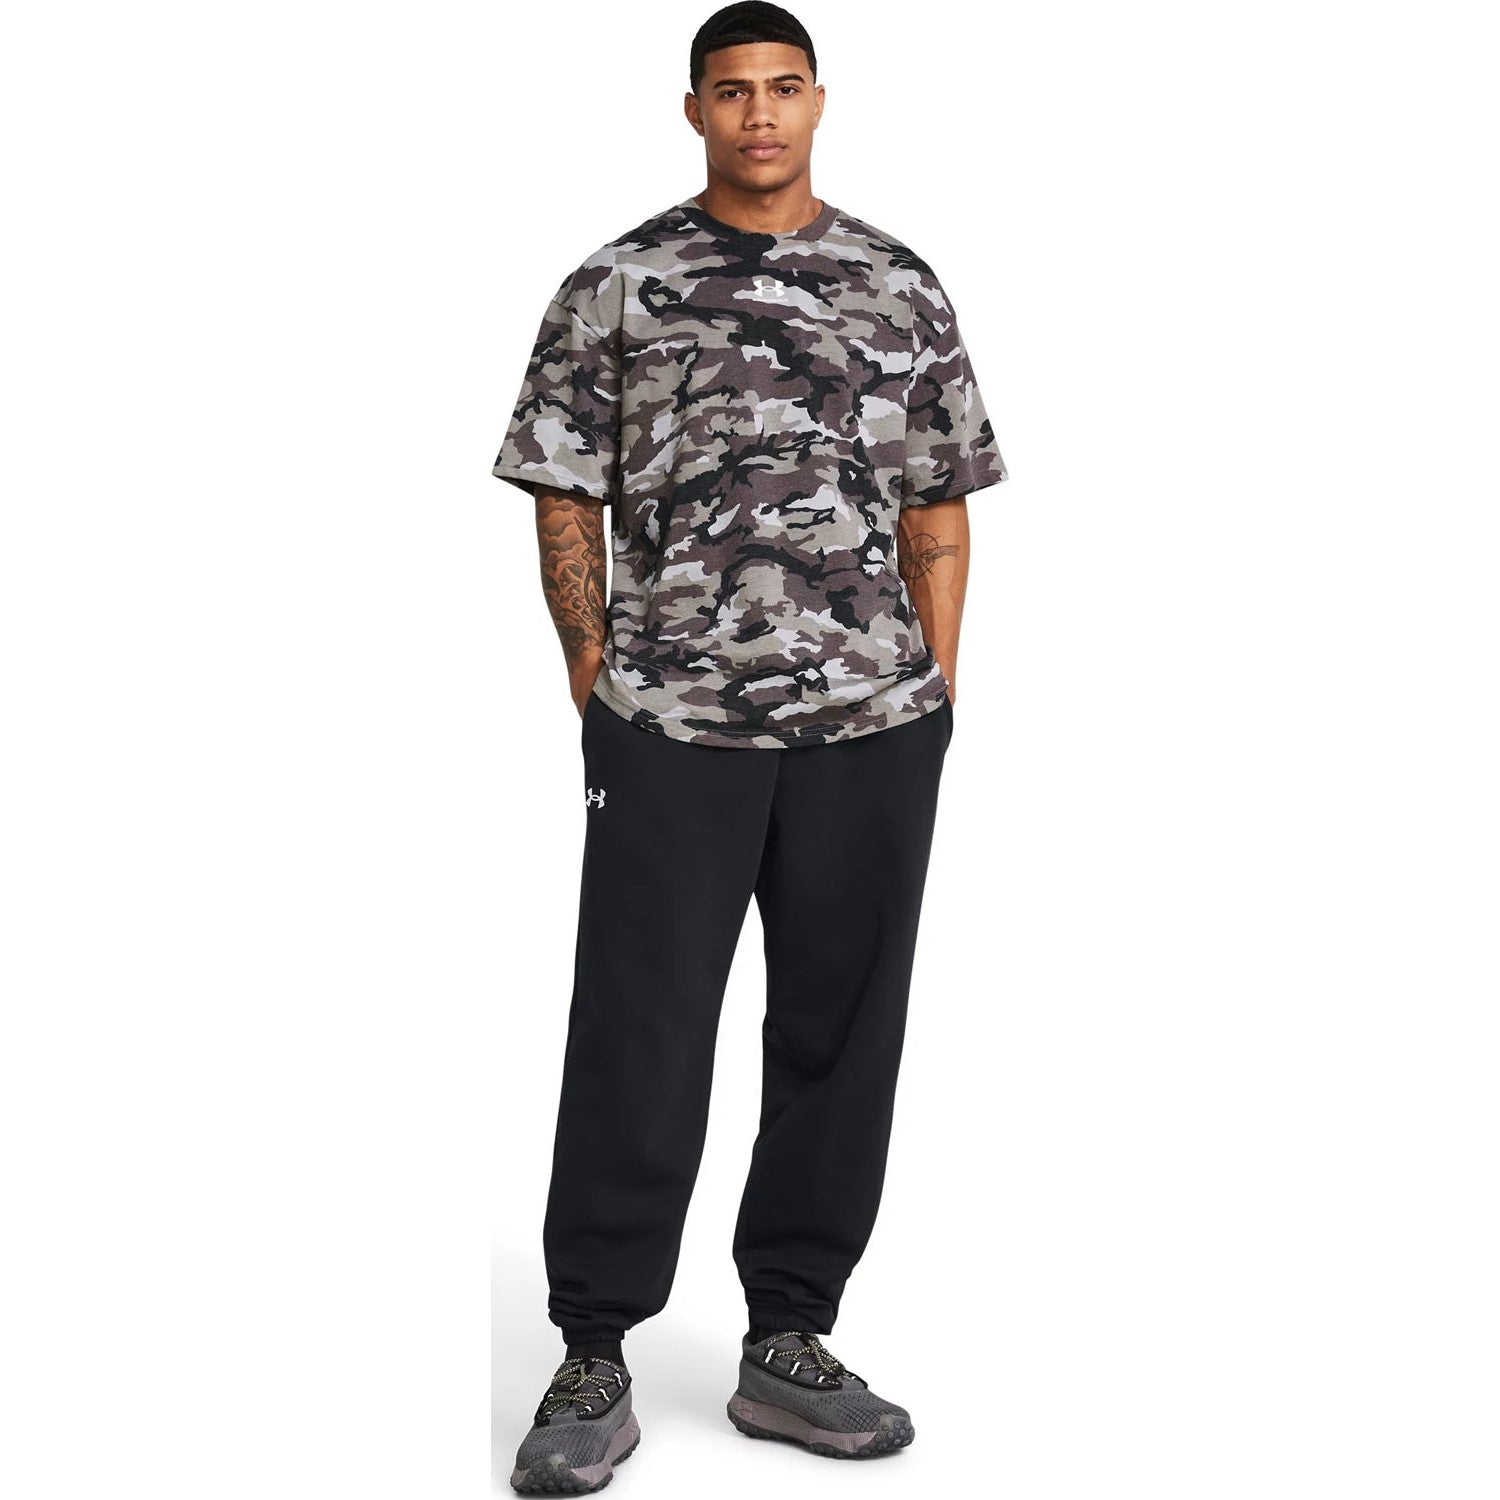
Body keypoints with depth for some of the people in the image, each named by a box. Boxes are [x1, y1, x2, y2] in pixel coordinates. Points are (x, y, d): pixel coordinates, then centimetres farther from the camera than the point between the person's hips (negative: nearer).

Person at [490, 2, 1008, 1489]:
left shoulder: (901, 287, 10)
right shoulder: (615, 288, 3)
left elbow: (937, 506, 11)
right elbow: (565, 496, 4)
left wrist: (934, 692, 5)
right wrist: (596, 681, 1)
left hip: (873, 729, 3)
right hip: (670, 726, -2)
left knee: (841, 1033, 7)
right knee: (637, 1044, -1)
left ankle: (788, 1342, 19)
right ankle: (594, 1360, 9)